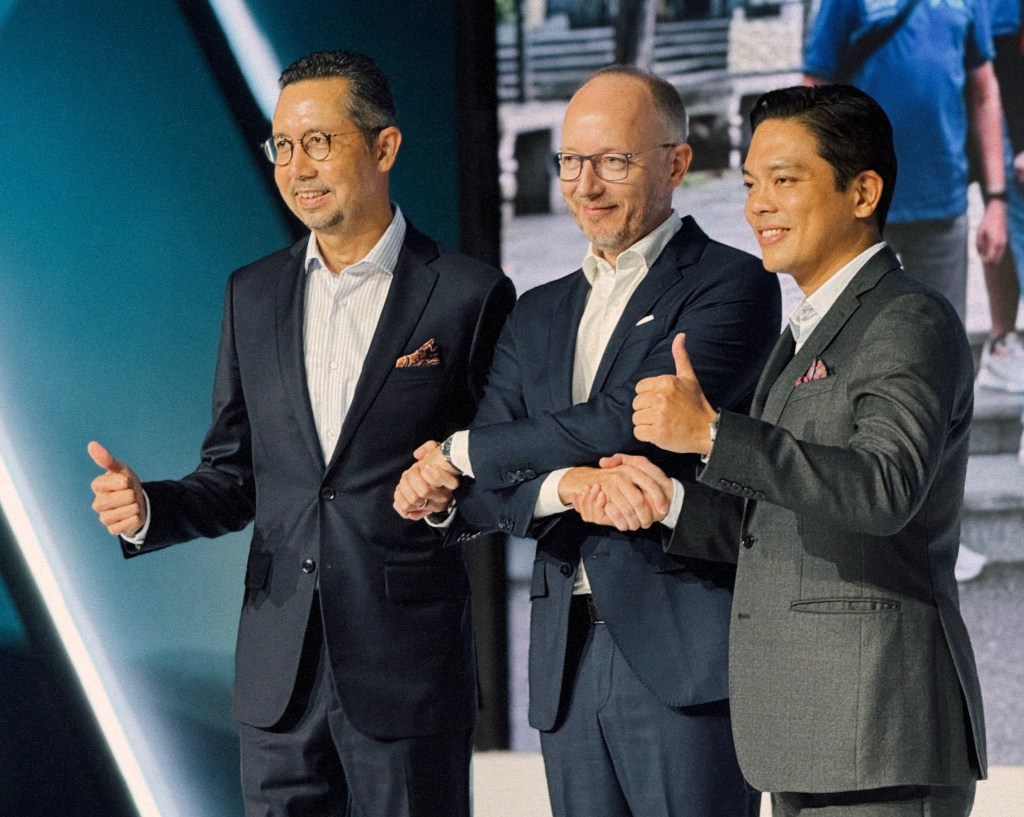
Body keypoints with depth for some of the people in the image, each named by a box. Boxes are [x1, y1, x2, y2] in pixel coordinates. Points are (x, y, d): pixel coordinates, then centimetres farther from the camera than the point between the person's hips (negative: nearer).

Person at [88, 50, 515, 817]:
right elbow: (234, 477, 14)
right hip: (280, 669, 4)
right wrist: (150, 509, -5)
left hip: (408, 666, -4)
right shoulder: (254, 295, 11)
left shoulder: (469, 295, -3)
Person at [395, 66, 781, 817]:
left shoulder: (733, 285, -1)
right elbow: (475, 496, 7)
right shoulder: (540, 315, 18)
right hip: (567, 661, 6)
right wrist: (565, 485, -16)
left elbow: (633, 421, -15)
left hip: (688, 650, -6)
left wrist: (461, 451, -4)